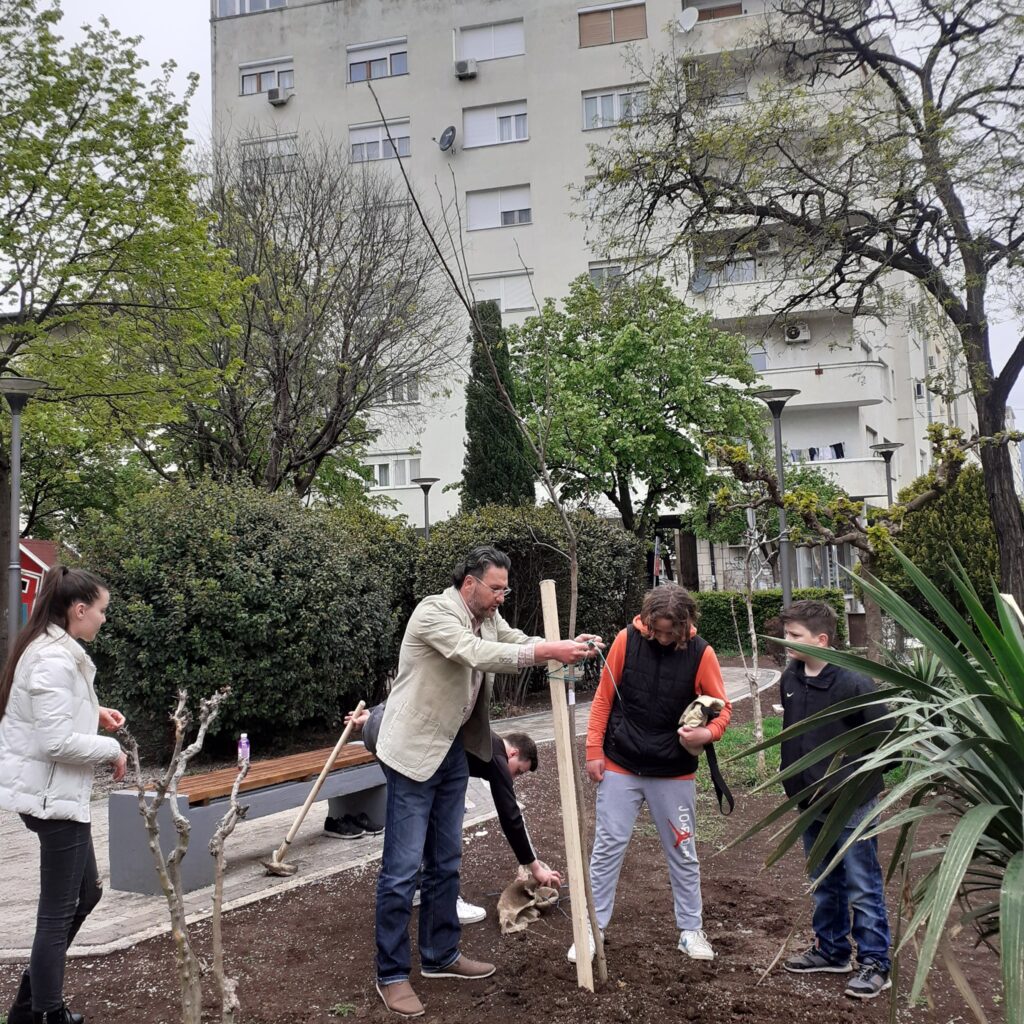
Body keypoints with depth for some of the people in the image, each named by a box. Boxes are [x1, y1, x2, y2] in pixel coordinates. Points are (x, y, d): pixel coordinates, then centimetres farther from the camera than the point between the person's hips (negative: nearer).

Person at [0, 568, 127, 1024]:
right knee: (58, 910, 3)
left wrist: (94, 712, 8)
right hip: (53, 795, -11)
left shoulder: (49, 649, 9)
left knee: (85, 892, 20)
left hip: (51, 791, 11)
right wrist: (112, 748, -13)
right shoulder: (55, 660, -23)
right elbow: (57, 742, -27)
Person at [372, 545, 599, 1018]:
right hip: (413, 751, -9)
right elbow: (477, 654, -33)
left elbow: (520, 642, 4)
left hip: (453, 750, 9)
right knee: (402, 868, -2)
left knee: (445, 861, 17)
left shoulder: (488, 618, 6)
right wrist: (547, 652, -37)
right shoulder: (434, 612, -21)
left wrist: (567, 645, -15)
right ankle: (392, 974, 11)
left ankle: (440, 955, 30)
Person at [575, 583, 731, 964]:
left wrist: (708, 732, -24)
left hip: (674, 773, 1)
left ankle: (691, 930, 28)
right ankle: (592, 930, 15)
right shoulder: (627, 640, -10)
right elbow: (603, 698, -2)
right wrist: (594, 751, -3)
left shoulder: (700, 653, -10)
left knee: (683, 853, 12)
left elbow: (722, 705, -2)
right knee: (607, 848, 3)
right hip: (620, 767, 0)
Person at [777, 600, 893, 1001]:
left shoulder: (853, 683, -21)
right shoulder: (790, 678, 0)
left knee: (862, 889, 4)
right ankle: (832, 951, 35)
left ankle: (875, 965, 17)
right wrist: (794, 779, 10)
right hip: (811, 803, 7)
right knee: (824, 885, 20)